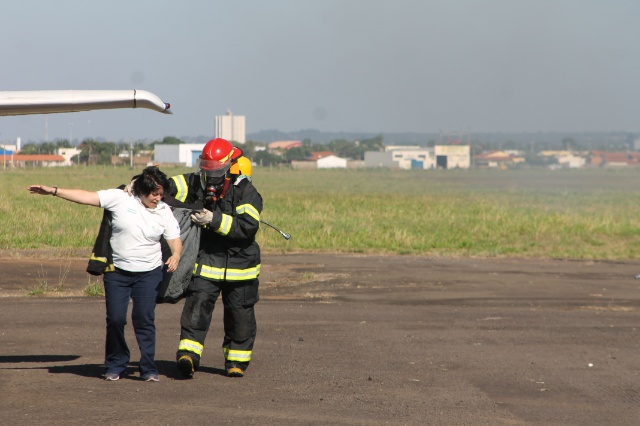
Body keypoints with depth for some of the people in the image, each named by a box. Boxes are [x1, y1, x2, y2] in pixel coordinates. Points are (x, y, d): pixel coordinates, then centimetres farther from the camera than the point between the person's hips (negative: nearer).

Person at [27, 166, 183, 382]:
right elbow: (87, 197, -7)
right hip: (117, 272, 0)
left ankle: (148, 369, 3)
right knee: (115, 319, -1)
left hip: (149, 273, 0)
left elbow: (175, 239, 2)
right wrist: (53, 191, -11)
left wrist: (176, 255, -20)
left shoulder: (164, 212, 0)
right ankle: (115, 366, 16)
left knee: (144, 319, -6)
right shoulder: (120, 198, -6)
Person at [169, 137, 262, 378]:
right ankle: (188, 355, -23)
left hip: (239, 263, -1)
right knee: (196, 308, -16)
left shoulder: (246, 192, -11)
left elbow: (248, 226, -23)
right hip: (205, 261, 1)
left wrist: (214, 220, -30)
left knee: (240, 316, 9)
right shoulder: (196, 184, 0)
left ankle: (237, 361, 25)